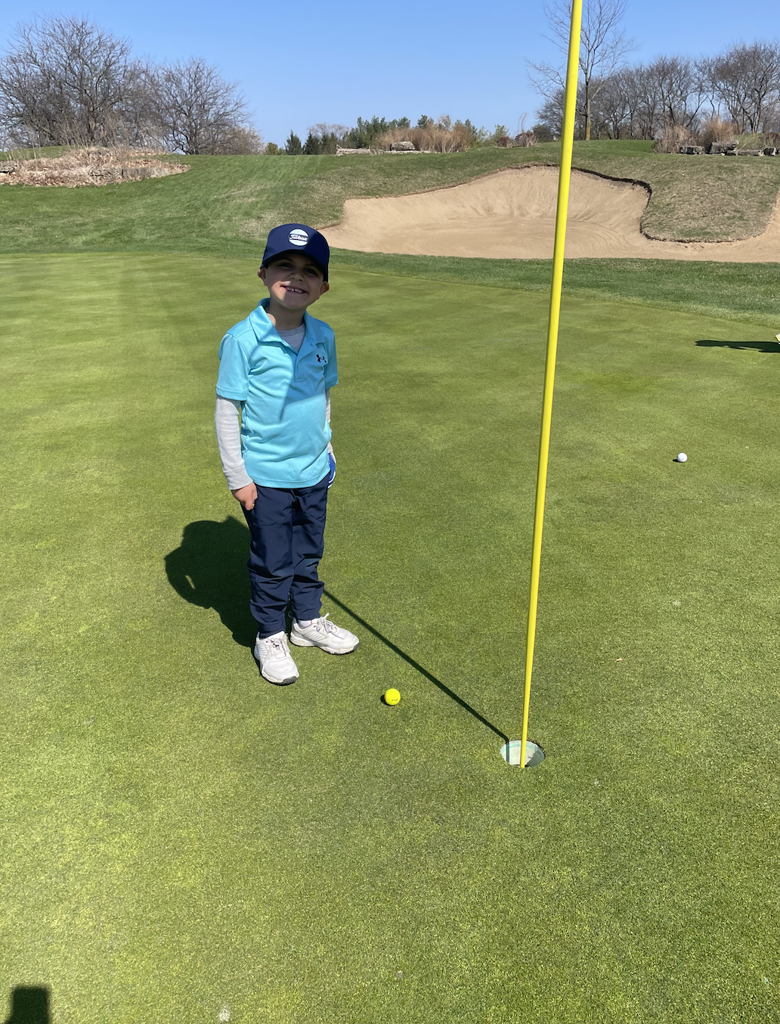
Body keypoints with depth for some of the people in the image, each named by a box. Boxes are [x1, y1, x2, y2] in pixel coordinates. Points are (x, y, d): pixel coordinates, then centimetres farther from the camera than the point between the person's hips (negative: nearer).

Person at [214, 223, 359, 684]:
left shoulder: (324, 336, -1)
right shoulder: (243, 339, -16)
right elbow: (227, 410, -11)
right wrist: (237, 476, -11)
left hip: (314, 472, 5)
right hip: (266, 477, -5)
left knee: (309, 554, 20)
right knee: (272, 564, 9)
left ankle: (308, 620, 41)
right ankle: (270, 637, 30)